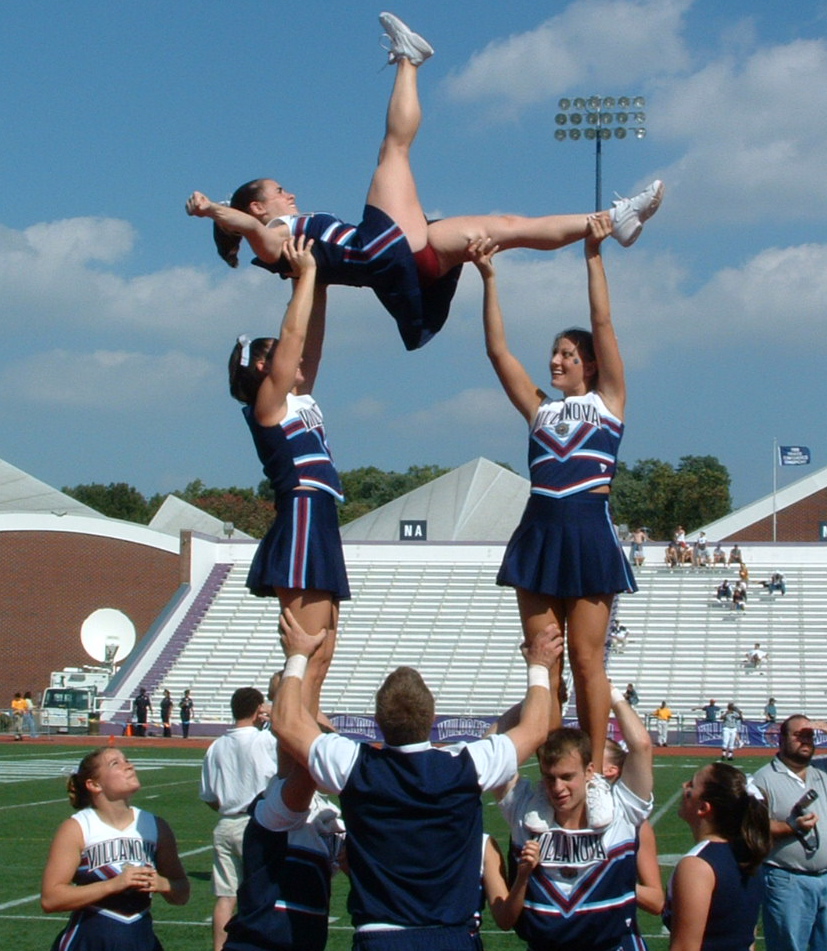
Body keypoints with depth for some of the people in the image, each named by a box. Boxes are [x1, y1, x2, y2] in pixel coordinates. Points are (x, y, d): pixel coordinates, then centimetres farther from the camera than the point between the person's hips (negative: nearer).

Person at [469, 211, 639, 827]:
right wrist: (488, 278, 6)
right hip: (539, 533, 4)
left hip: (590, 533, -4)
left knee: (586, 657, -4)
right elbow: (498, 349, 12)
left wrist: (594, 256, -2)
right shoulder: (540, 408, 17)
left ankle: (595, 774, 1)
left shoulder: (608, 400, 8)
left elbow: (604, 324, 2)